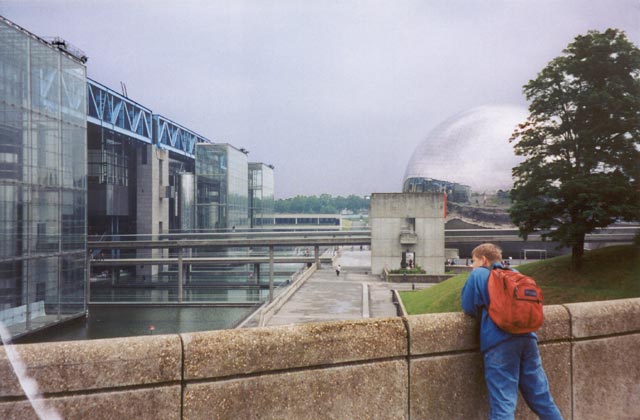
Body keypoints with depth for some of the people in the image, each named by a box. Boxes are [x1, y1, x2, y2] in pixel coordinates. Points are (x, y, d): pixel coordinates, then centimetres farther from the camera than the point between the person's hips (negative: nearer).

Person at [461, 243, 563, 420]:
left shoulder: (478, 274, 8)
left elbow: (468, 307, 6)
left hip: (499, 341, -5)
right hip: (527, 337, 6)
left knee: (503, 403, -7)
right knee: (541, 397, 15)